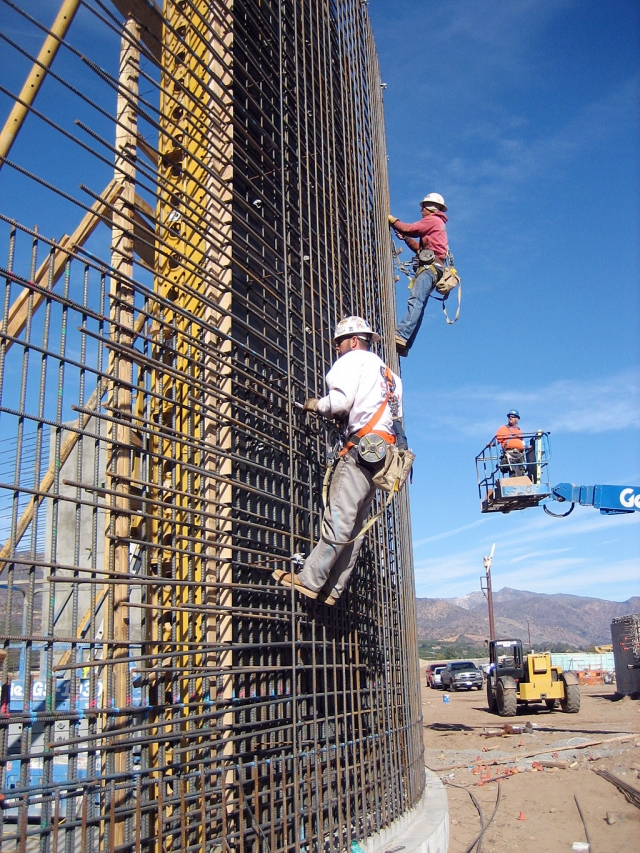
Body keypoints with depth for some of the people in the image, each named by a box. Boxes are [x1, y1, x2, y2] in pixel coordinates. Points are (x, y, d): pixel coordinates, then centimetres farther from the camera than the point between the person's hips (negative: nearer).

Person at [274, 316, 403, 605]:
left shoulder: (354, 359, 5)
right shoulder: (388, 374, 31)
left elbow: (341, 400, -12)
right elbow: (397, 416, 21)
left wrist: (317, 405, 7)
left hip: (362, 446, -9)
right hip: (384, 451, 9)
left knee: (339, 519, -14)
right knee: (356, 524, 3)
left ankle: (309, 580, -15)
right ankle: (331, 589, 3)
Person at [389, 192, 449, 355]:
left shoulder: (433, 220, 4)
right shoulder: (438, 225, 33)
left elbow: (409, 229, -3)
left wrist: (393, 220, 10)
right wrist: (406, 238, 26)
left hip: (430, 266, -10)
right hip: (429, 267, 10)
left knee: (415, 301, -25)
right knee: (418, 305, -1)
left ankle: (400, 336, -41)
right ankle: (404, 345, -9)